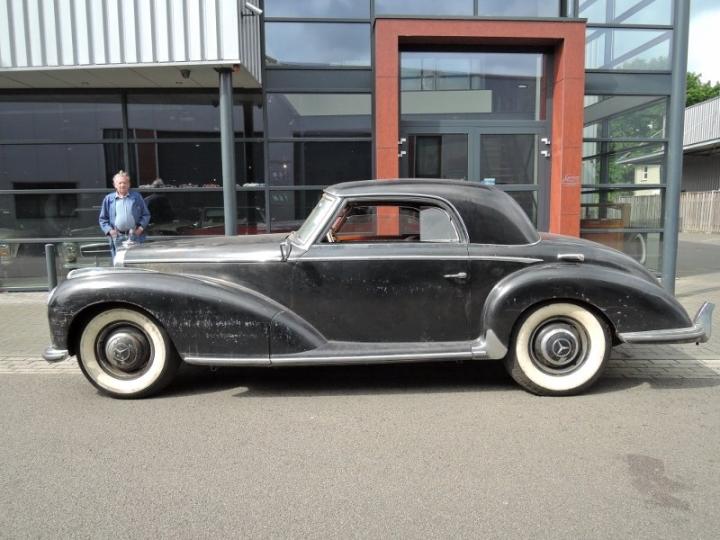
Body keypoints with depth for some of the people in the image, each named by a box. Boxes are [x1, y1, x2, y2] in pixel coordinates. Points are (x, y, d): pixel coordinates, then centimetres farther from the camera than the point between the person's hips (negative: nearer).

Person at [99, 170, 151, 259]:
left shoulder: (137, 197, 9)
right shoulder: (108, 199, 10)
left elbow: (146, 214, 9)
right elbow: (103, 218, 12)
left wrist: (141, 227, -5)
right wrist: (109, 230, -3)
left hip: (135, 236, 0)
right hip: (117, 237, 0)